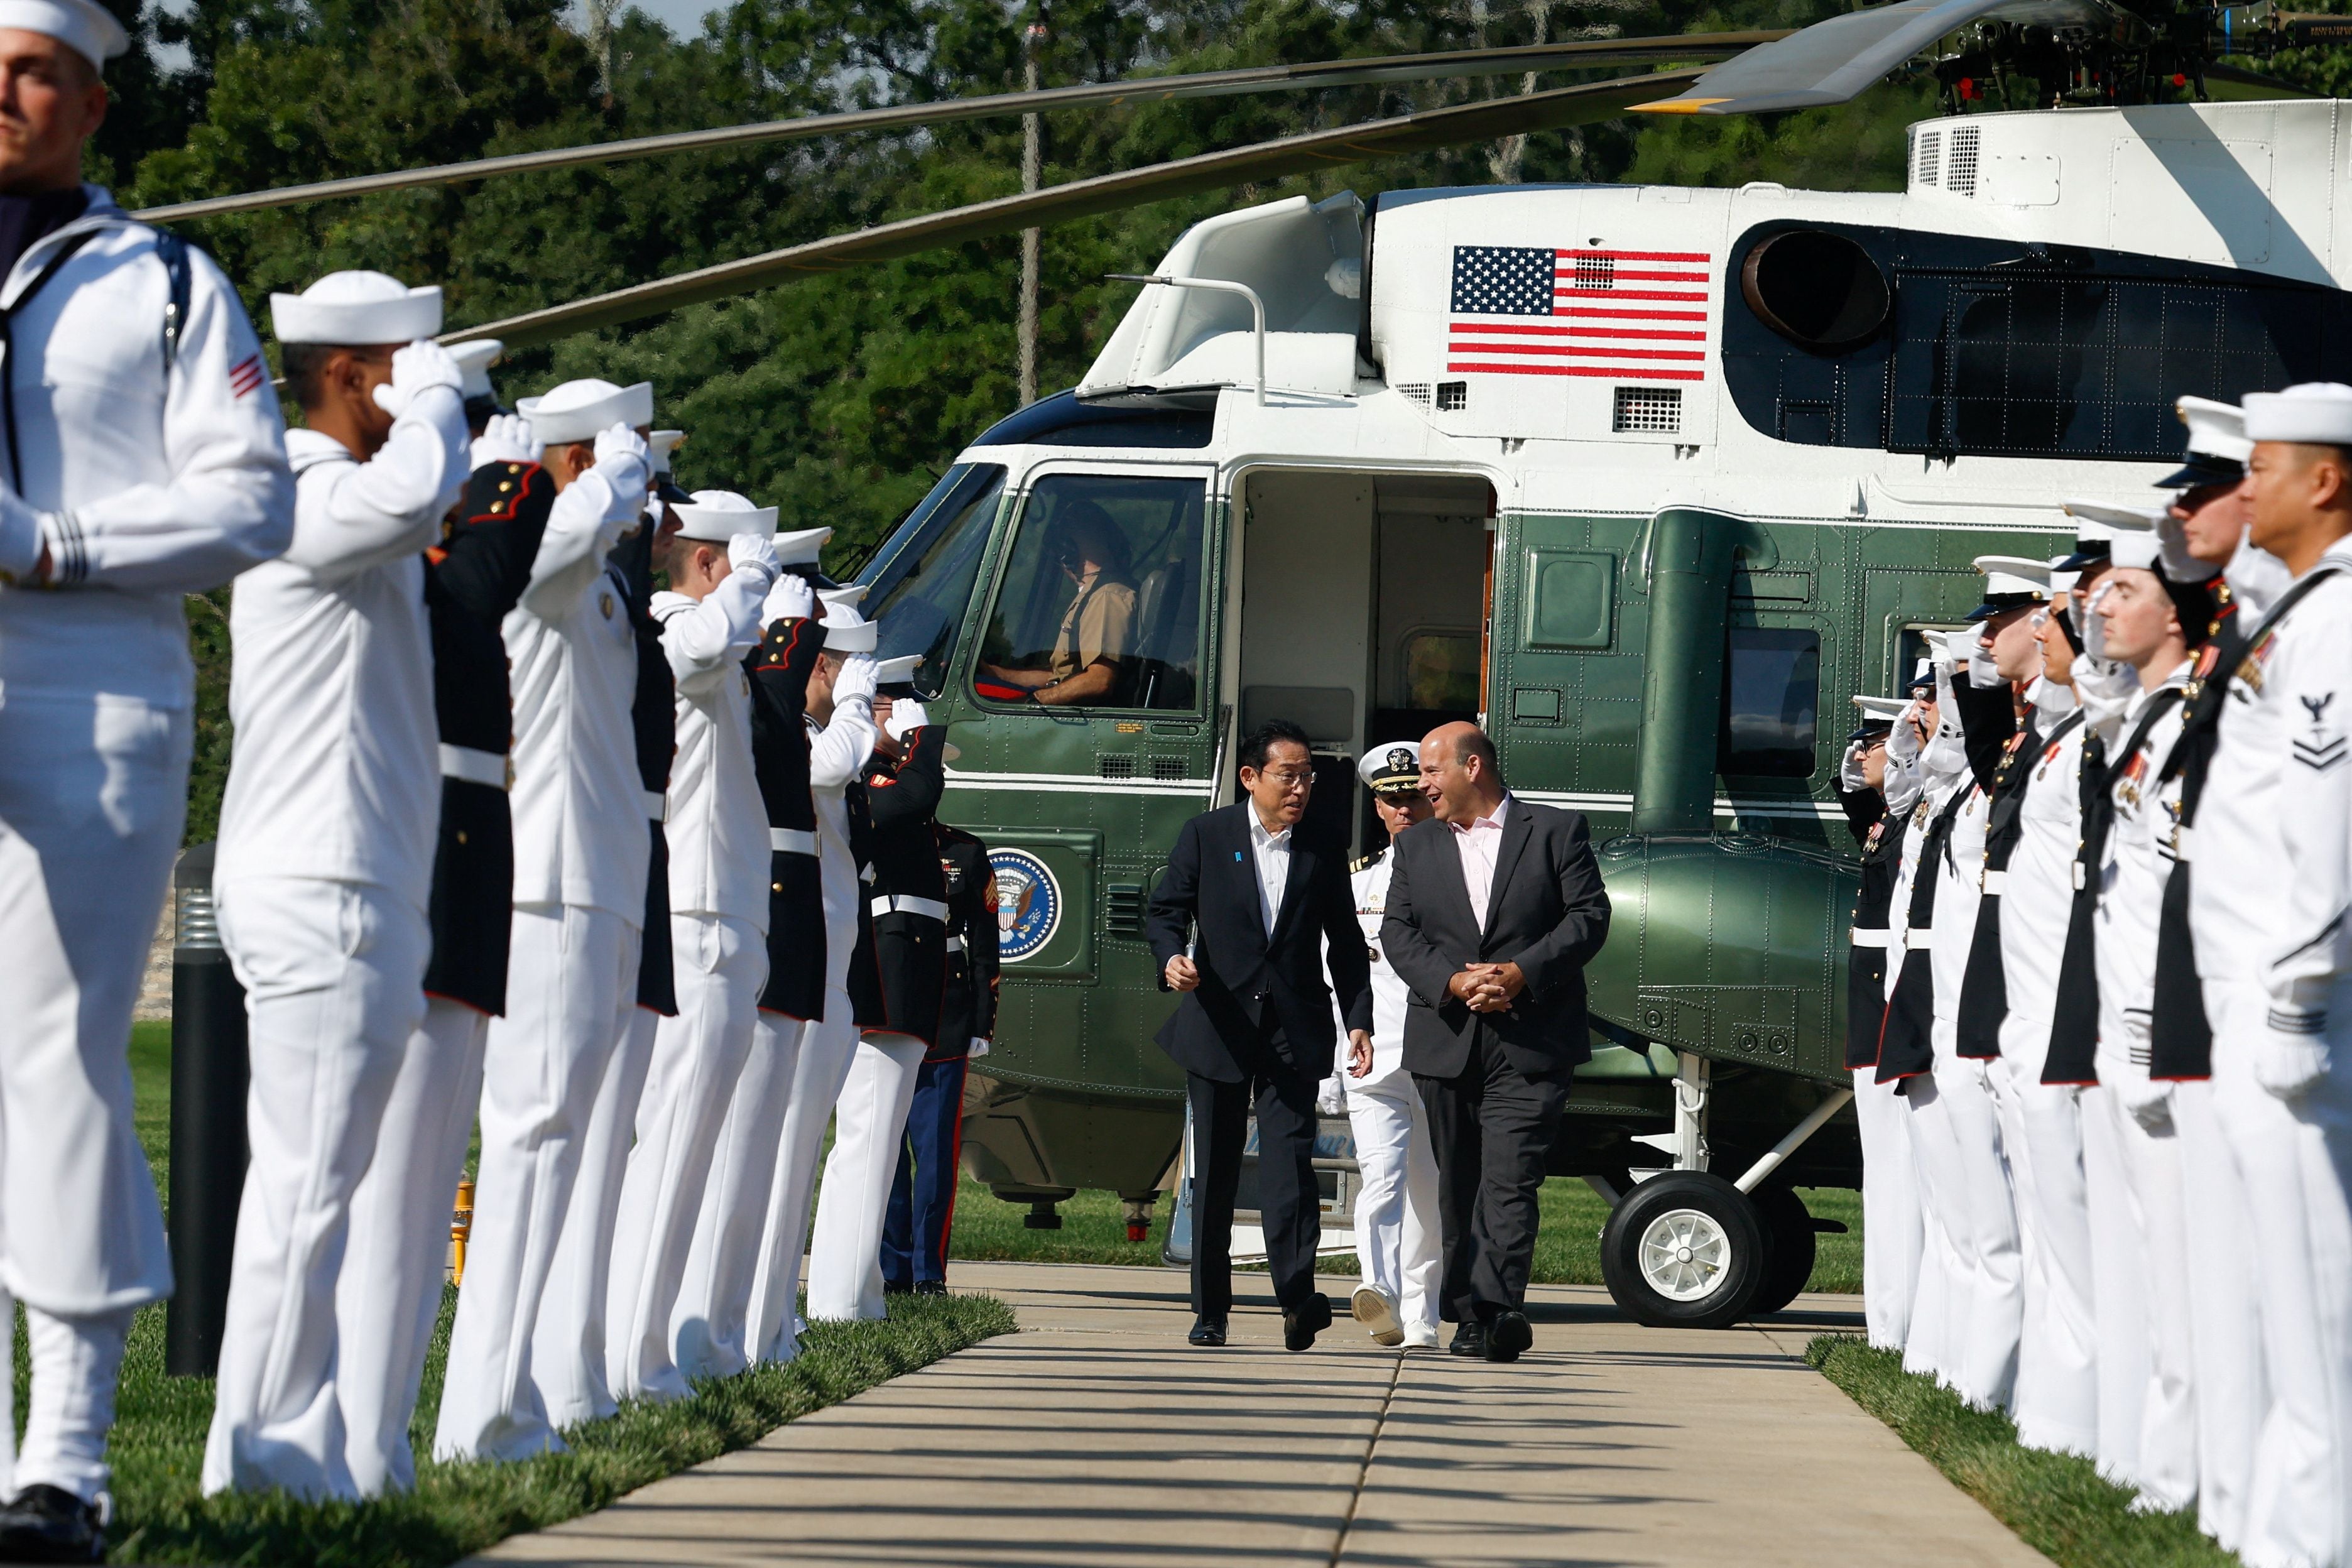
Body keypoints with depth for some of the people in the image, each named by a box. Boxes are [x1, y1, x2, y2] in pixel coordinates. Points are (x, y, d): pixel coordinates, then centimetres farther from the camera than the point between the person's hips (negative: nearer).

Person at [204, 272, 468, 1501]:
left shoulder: (343, 507, 19)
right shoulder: (308, 499, -14)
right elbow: (416, 492, -35)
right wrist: (431, 396, -15)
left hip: (345, 890, 11)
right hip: (321, 892, -11)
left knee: (305, 1187, 11)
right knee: (304, 1189, -10)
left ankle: (293, 1457, 14)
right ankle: (259, 1456, -9)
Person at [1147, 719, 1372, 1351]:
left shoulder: (1322, 850, 8)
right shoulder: (1205, 836, 5)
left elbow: (1344, 942, 11)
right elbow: (1165, 910, 4)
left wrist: (1358, 1019, 2)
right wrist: (1172, 957, -17)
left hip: (1292, 1031, 0)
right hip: (1218, 1026, 0)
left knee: (1289, 1159, -14)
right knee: (1214, 1170, 5)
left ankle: (1298, 1297, -21)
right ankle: (1210, 1308, 13)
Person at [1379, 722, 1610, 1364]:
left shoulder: (1557, 832, 4)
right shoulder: (1416, 846, 16)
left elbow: (1589, 917, -2)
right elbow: (1398, 932, 6)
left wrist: (1522, 974, -14)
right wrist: (1453, 982, -11)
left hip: (1530, 1044, -4)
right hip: (1446, 1040, 4)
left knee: (1510, 1178, -15)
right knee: (1458, 1184, 8)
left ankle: (1498, 1306, -23)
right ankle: (1470, 1314, 15)